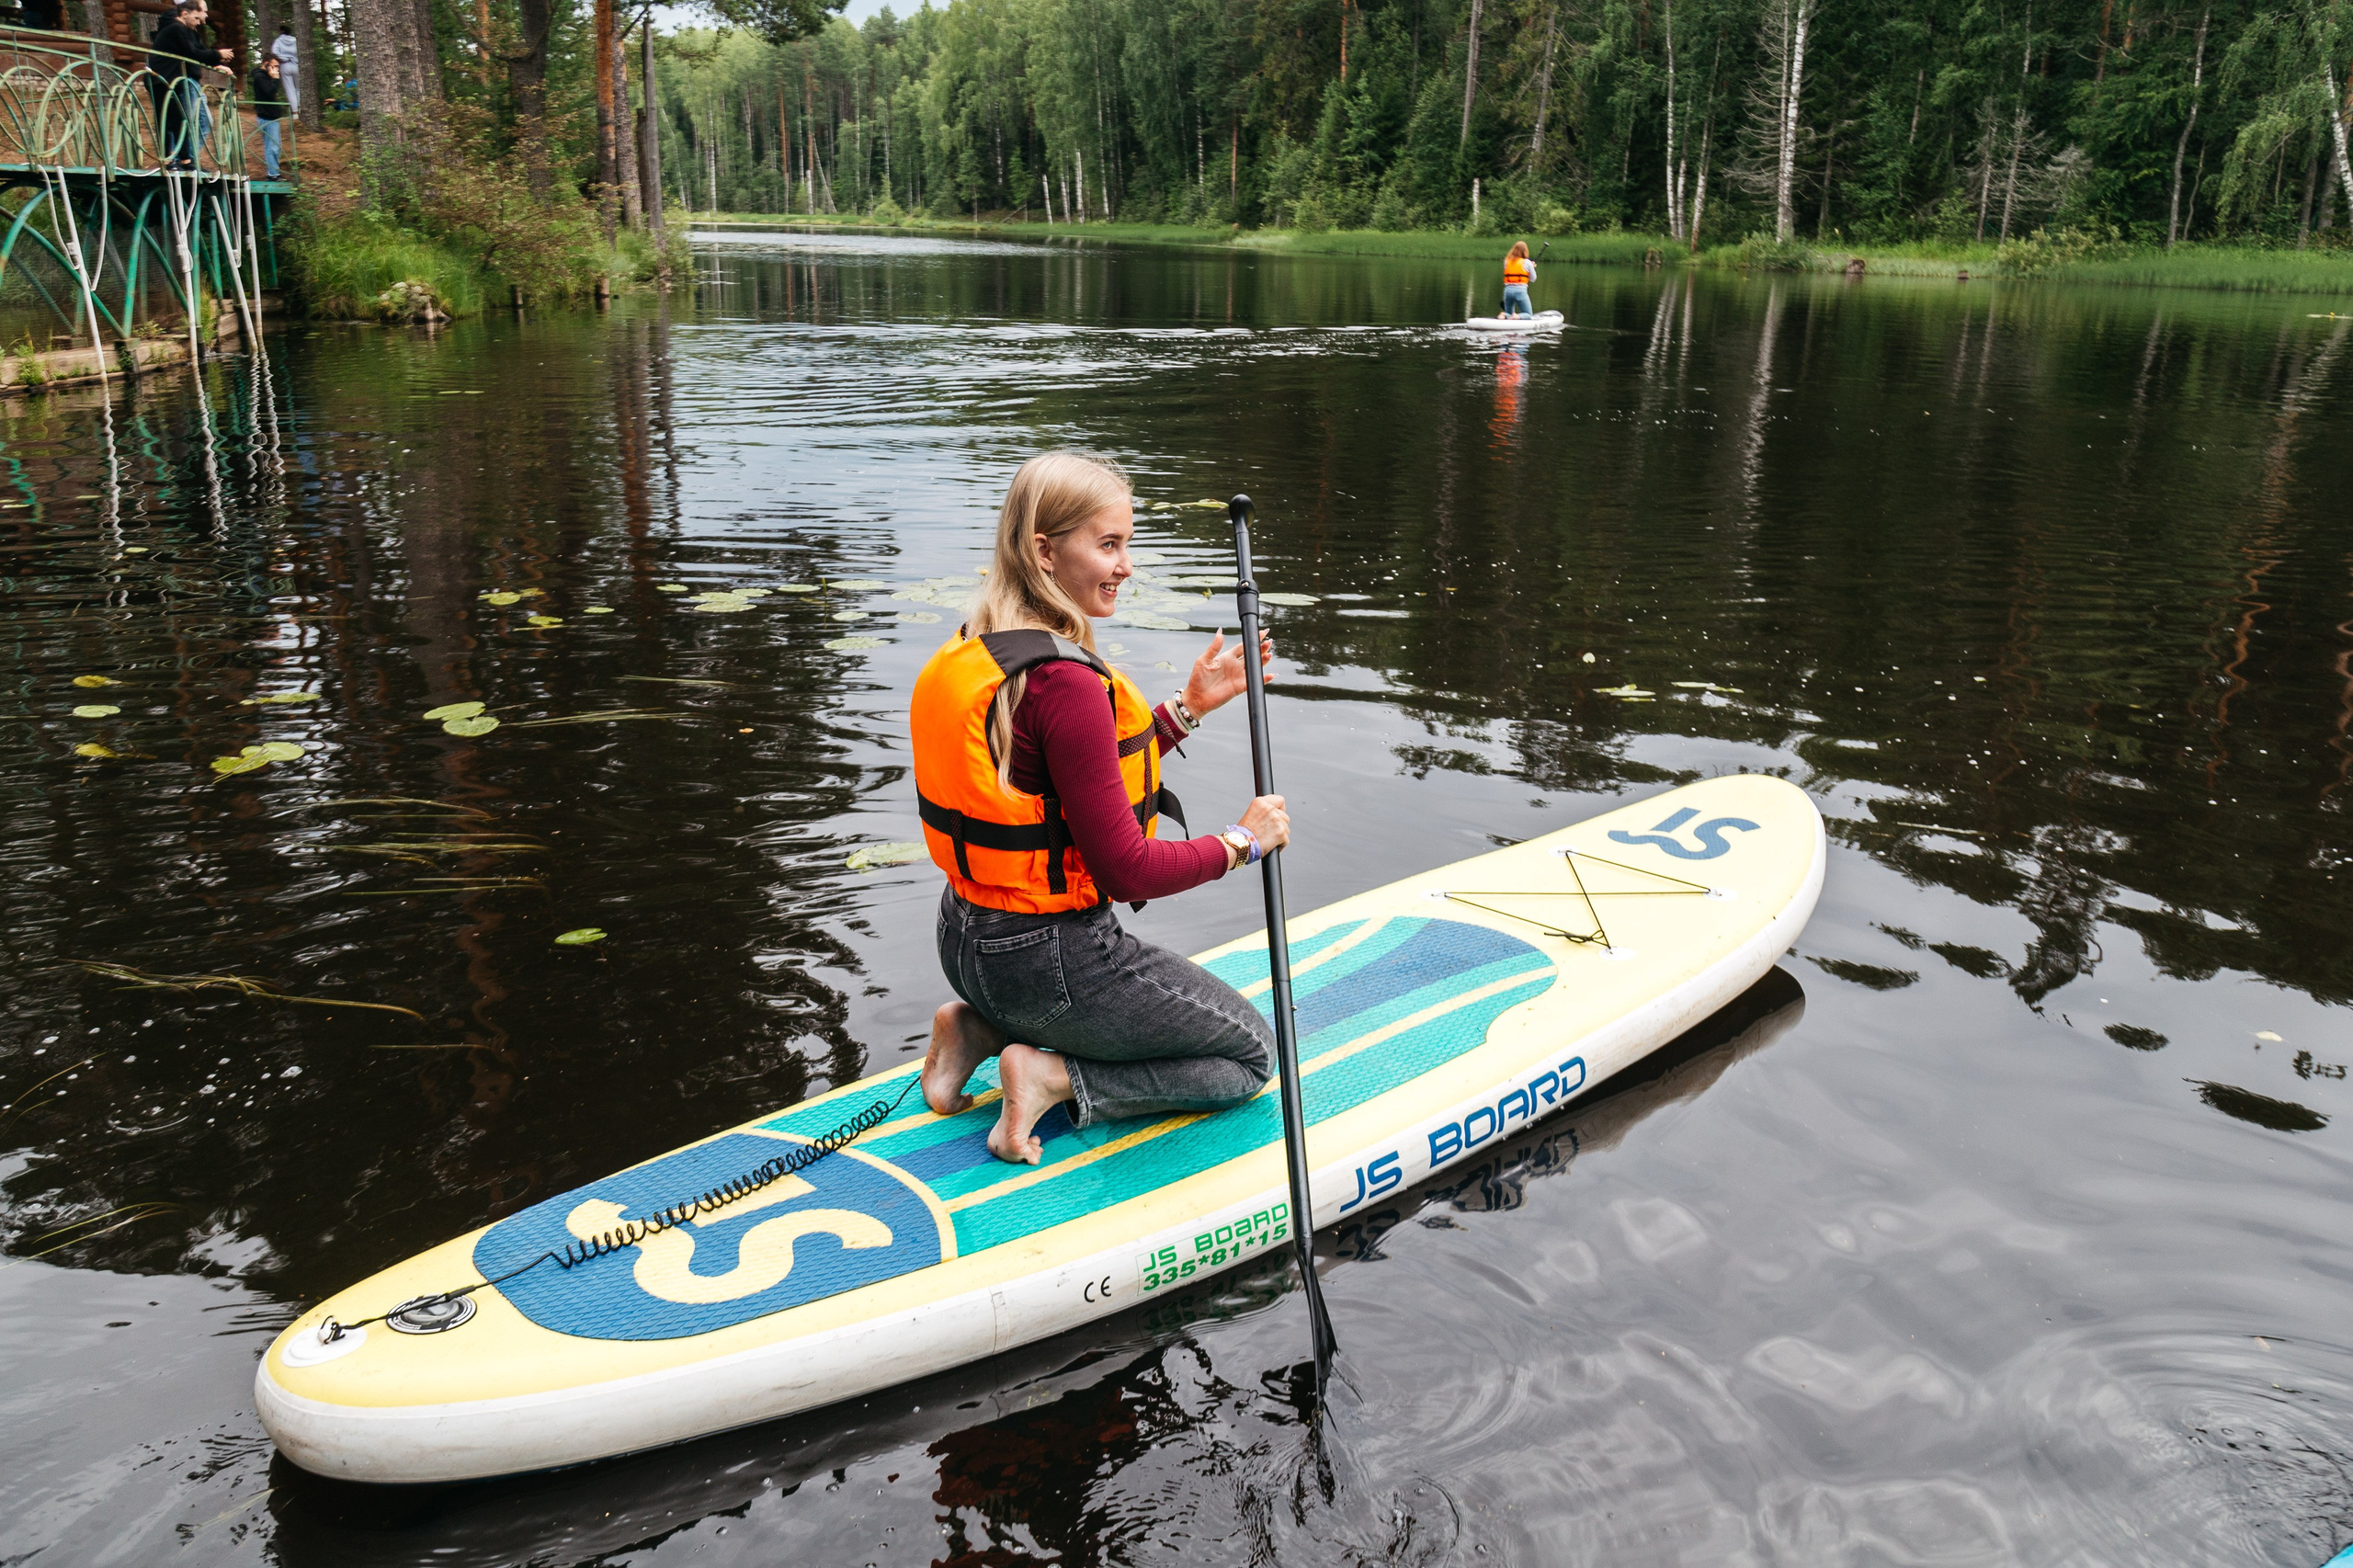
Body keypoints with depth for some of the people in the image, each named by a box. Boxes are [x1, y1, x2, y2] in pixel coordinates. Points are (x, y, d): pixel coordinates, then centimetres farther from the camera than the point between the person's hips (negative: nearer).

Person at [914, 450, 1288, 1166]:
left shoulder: (974, 652, 3)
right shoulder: (1063, 681, -26)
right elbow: (1127, 871, -22)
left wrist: (1189, 705, 12)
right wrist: (1241, 841, -6)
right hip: (1052, 957, -9)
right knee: (1251, 1053, 12)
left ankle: (981, 1031, 15)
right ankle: (1056, 1078, -4)